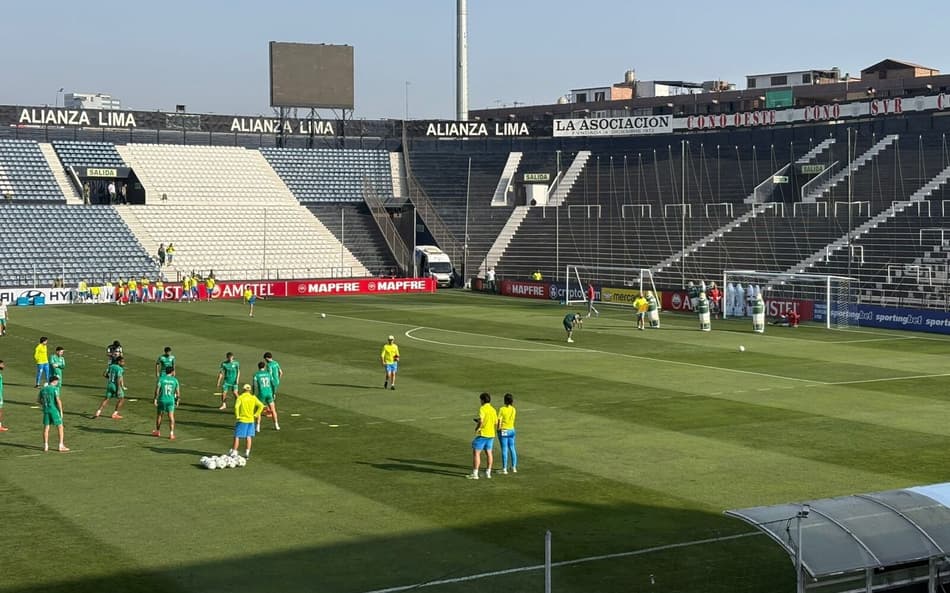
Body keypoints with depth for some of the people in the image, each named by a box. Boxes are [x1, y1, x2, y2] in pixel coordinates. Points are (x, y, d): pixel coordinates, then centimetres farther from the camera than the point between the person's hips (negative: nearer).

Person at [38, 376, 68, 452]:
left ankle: (45, 446, 12)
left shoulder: (43, 389, 8)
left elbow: (38, 400, 16)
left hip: (46, 410, 6)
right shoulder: (55, 389, -10)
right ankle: (61, 446, 2)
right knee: (60, 427, 3)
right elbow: (58, 400, -17)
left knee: (46, 428, 10)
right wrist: (61, 411, -10)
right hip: (54, 410, -6)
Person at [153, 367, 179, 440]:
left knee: (159, 415, 18)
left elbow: (157, 389, -12)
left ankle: (158, 432, 33)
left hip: (161, 400, 0)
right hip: (171, 401, 0)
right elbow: (178, 392, 2)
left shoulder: (161, 378, -5)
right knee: (171, 417, -1)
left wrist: (155, 399, -6)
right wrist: (177, 401, 14)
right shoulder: (175, 380, 0)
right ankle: (171, 434, -11)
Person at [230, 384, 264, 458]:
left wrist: (237, 416, -12)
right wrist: (256, 415, -3)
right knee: (249, 436, 12)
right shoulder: (253, 398, 2)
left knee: (237, 436, 5)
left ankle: (234, 452, 7)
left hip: (242, 419, -3)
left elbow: (236, 406, -23)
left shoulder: (240, 397, -7)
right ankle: (247, 452, 11)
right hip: (251, 420, 3)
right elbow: (261, 406, -9)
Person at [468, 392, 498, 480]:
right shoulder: (493, 410, 8)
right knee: (489, 453, 13)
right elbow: (496, 422, 12)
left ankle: (475, 474, -4)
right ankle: (488, 473, 16)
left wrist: (477, 428, -9)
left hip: (482, 434, -7)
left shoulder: (482, 409, -13)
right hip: (491, 434, 7)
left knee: (476, 453, -2)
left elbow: (481, 420, -25)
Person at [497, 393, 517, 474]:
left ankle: (504, 469, 2)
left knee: (504, 449, -1)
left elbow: (499, 421, -12)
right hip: (511, 430, 4)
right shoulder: (513, 410, 0)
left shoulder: (502, 409, -13)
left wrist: (498, 429, 1)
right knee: (512, 449, 15)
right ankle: (514, 468, 20)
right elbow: (512, 419, 5)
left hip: (503, 430, -4)